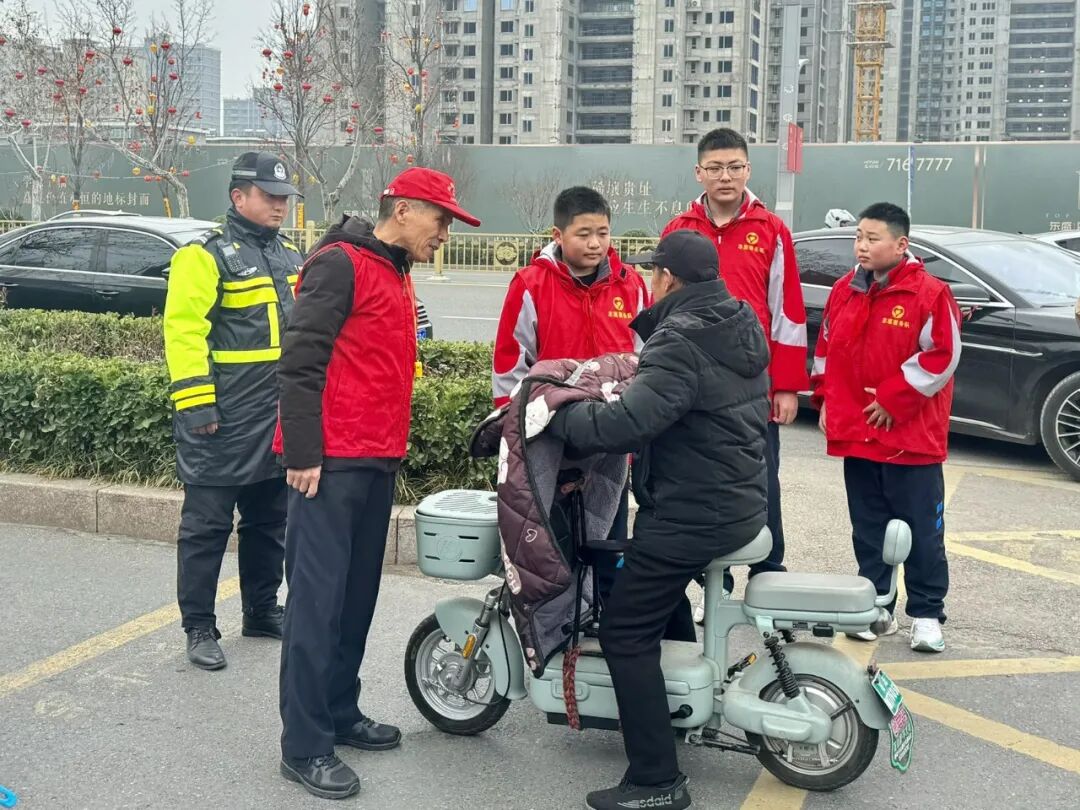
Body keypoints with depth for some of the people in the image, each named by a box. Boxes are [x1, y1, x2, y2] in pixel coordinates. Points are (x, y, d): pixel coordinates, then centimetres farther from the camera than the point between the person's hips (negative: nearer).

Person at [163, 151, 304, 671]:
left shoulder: (292, 258, 15)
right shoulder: (207, 256, -8)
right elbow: (184, 331, -16)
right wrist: (196, 403, -22)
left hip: (280, 420, 8)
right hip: (224, 420, -7)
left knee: (269, 521, 16)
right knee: (207, 525, 0)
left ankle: (262, 612, 30)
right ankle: (199, 628, 9)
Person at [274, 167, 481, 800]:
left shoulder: (398, 275, 18)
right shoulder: (341, 264, -10)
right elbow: (300, 361, -15)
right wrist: (302, 453, -18)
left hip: (378, 462, 9)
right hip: (331, 461, -9)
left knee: (358, 594, 13)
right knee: (319, 598, -6)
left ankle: (340, 713, 24)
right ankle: (305, 745, -1)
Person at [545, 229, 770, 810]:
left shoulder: (681, 344, -22)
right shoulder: (740, 325, 9)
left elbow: (627, 424, -33)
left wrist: (555, 414, -20)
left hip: (692, 516, -10)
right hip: (740, 503, 10)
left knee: (626, 633, -5)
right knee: (664, 598, 30)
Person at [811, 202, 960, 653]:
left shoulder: (929, 294, -10)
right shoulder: (844, 291, 8)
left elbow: (941, 356, -14)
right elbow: (826, 349, 17)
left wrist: (893, 400, -15)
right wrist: (826, 400, 8)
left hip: (911, 438, -5)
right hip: (856, 434, 6)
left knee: (922, 530, 3)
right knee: (868, 529, 13)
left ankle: (926, 614, 13)